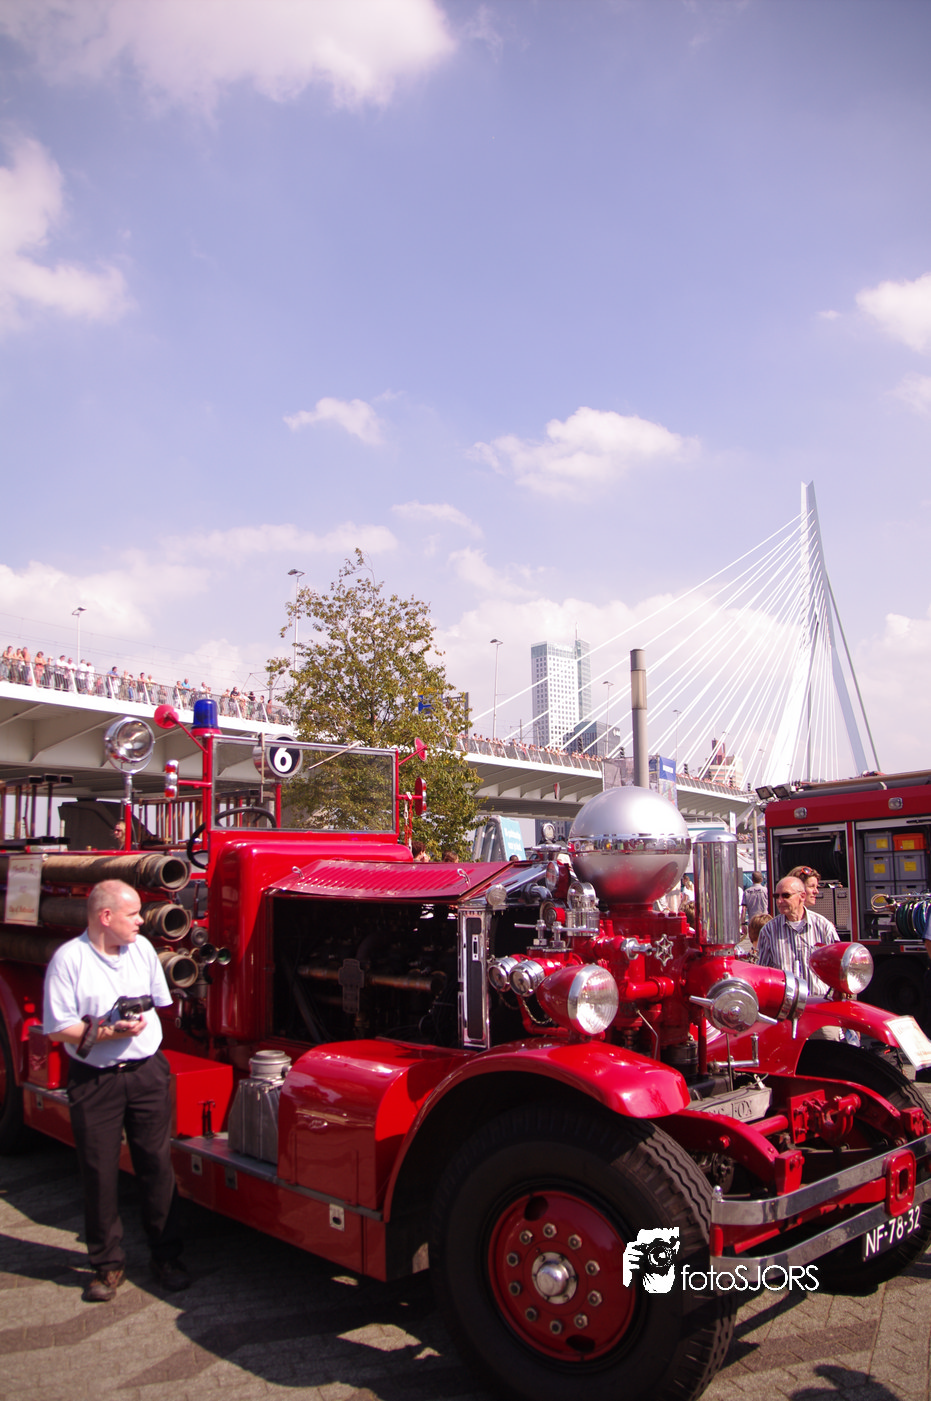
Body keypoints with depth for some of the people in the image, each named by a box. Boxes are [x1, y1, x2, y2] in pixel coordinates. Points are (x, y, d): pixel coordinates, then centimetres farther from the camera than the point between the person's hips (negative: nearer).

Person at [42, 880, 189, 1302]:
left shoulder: (142, 948, 6)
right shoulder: (68, 959, -10)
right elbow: (57, 1029, -12)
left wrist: (140, 1024, 4)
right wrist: (106, 1033, -20)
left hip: (147, 1072, 4)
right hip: (94, 1080, -3)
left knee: (157, 1164, 8)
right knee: (99, 1172, 6)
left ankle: (166, 1256, 22)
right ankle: (107, 1264, 23)